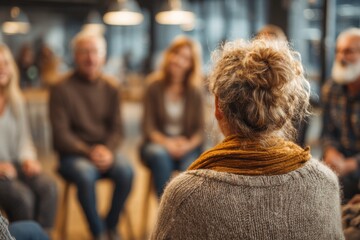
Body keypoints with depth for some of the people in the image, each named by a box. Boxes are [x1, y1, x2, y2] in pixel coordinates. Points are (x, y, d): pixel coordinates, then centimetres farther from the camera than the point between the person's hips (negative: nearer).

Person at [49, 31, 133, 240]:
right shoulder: (62, 89, -5)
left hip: (105, 150, 3)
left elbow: (117, 129, 6)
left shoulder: (110, 88, 7)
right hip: (73, 154, -3)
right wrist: (89, 152, -20)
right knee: (85, 174, -35)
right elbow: (61, 135, -8)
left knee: (125, 170, -27)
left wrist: (108, 151, -14)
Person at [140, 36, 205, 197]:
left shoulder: (194, 92, 4)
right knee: (160, 155, -35)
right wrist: (166, 142, -19)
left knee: (190, 165, -32)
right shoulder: (154, 87, 0)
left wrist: (188, 145, -17)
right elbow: (148, 127, -3)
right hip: (158, 143, -1)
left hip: (187, 146, 1)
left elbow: (199, 129, 2)